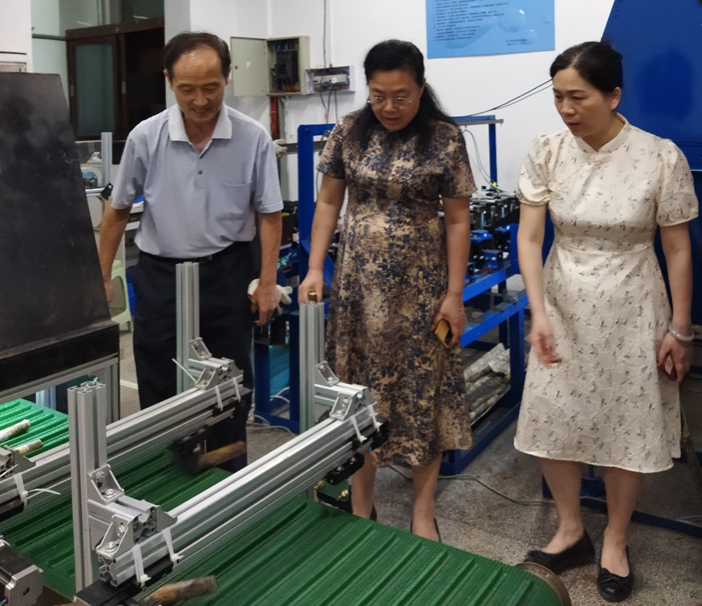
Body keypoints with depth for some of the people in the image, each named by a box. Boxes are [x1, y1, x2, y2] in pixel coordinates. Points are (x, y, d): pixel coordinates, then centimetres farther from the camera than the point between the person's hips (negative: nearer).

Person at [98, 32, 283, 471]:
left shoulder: (254, 138, -10)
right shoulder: (145, 137, -7)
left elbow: (269, 215, -2)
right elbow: (118, 211, 4)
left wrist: (267, 283, -6)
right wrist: (102, 277, 6)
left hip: (226, 273, 0)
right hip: (160, 273, 1)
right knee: (159, 389, 8)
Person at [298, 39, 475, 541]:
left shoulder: (445, 139, -6)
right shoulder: (348, 132, 1)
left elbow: (458, 220, -4)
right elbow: (329, 202, 7)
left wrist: (454, 293, -8)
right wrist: (315, 268, -2)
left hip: (420, 284, -2)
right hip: (359, 280, 3)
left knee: (423, 392, 4)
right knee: (357, 389, 9)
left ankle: (423, 514, 20)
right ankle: (361, 508, 25)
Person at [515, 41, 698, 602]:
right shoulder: (547, 152, -8)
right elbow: (529, 237, -9)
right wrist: (539, 313, -20)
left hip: (630, 311, -2)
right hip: (564, 306, 2)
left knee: (629, 426, 9)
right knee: (550, 421, 7)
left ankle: (615, 542, 31)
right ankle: (571, 531, 30)